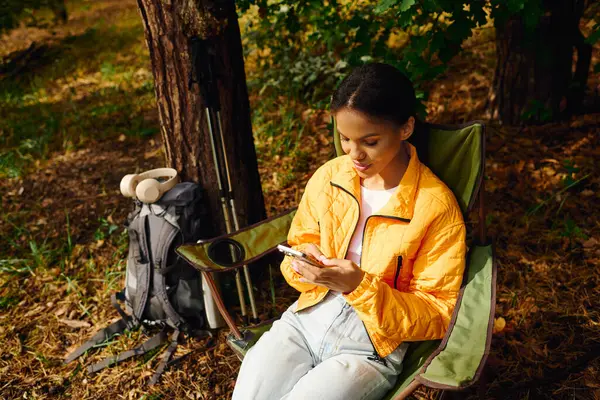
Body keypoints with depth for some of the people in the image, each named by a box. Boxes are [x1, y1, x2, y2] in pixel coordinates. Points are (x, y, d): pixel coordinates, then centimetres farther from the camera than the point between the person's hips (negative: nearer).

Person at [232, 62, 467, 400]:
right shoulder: (328, 177, -1)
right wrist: (304, 263, -11)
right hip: (306, 319, 4)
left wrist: (361, 287, -24)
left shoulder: (437, 207, -13)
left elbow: (436, 317, -9)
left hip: (370, 346, -3)